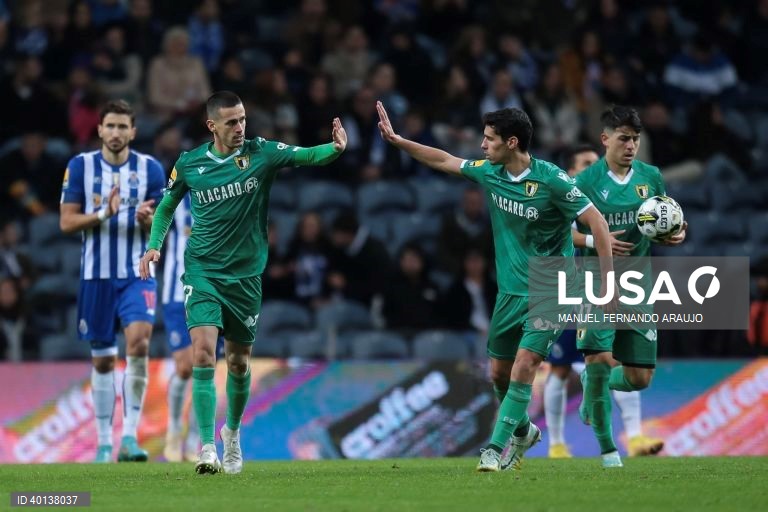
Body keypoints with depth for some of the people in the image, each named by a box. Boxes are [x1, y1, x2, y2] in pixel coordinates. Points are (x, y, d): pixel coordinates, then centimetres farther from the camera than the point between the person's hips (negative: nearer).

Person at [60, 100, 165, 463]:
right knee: (102, 360, 6)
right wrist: (103, 213, -18)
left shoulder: (151, 169, 1)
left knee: (138, 341, -22)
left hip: (137, 273, -1)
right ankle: (104, 442, 17)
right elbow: (67, 222, -2)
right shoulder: (80, 166, 0)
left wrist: (147, 219, -17)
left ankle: (129, 435, -20)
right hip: (96, 275, 1)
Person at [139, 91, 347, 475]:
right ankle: (208, 448, -19)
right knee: (203, 352, -19)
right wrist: (154, 244, -1)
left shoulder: (261, 153, -5)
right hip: (203, 271, -1)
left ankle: (232, 432, 39)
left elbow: (307, 156, -18)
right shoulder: (188, 164, -3)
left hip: (245, 274, 1)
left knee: (239, 362, 12)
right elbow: (167, 207, 14)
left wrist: (335, 147, -38)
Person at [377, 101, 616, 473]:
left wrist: (608, 279, -18)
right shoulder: (489, 173, 0)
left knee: (523, 367, -17)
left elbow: (595, 220, -16)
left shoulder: (551, 180, -19)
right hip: (510, 289, 7)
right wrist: (397, 140, 13)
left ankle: (495, 448, -13)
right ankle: (523, 431, 36)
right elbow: (444, 161, 15)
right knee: (498, 372, 11)